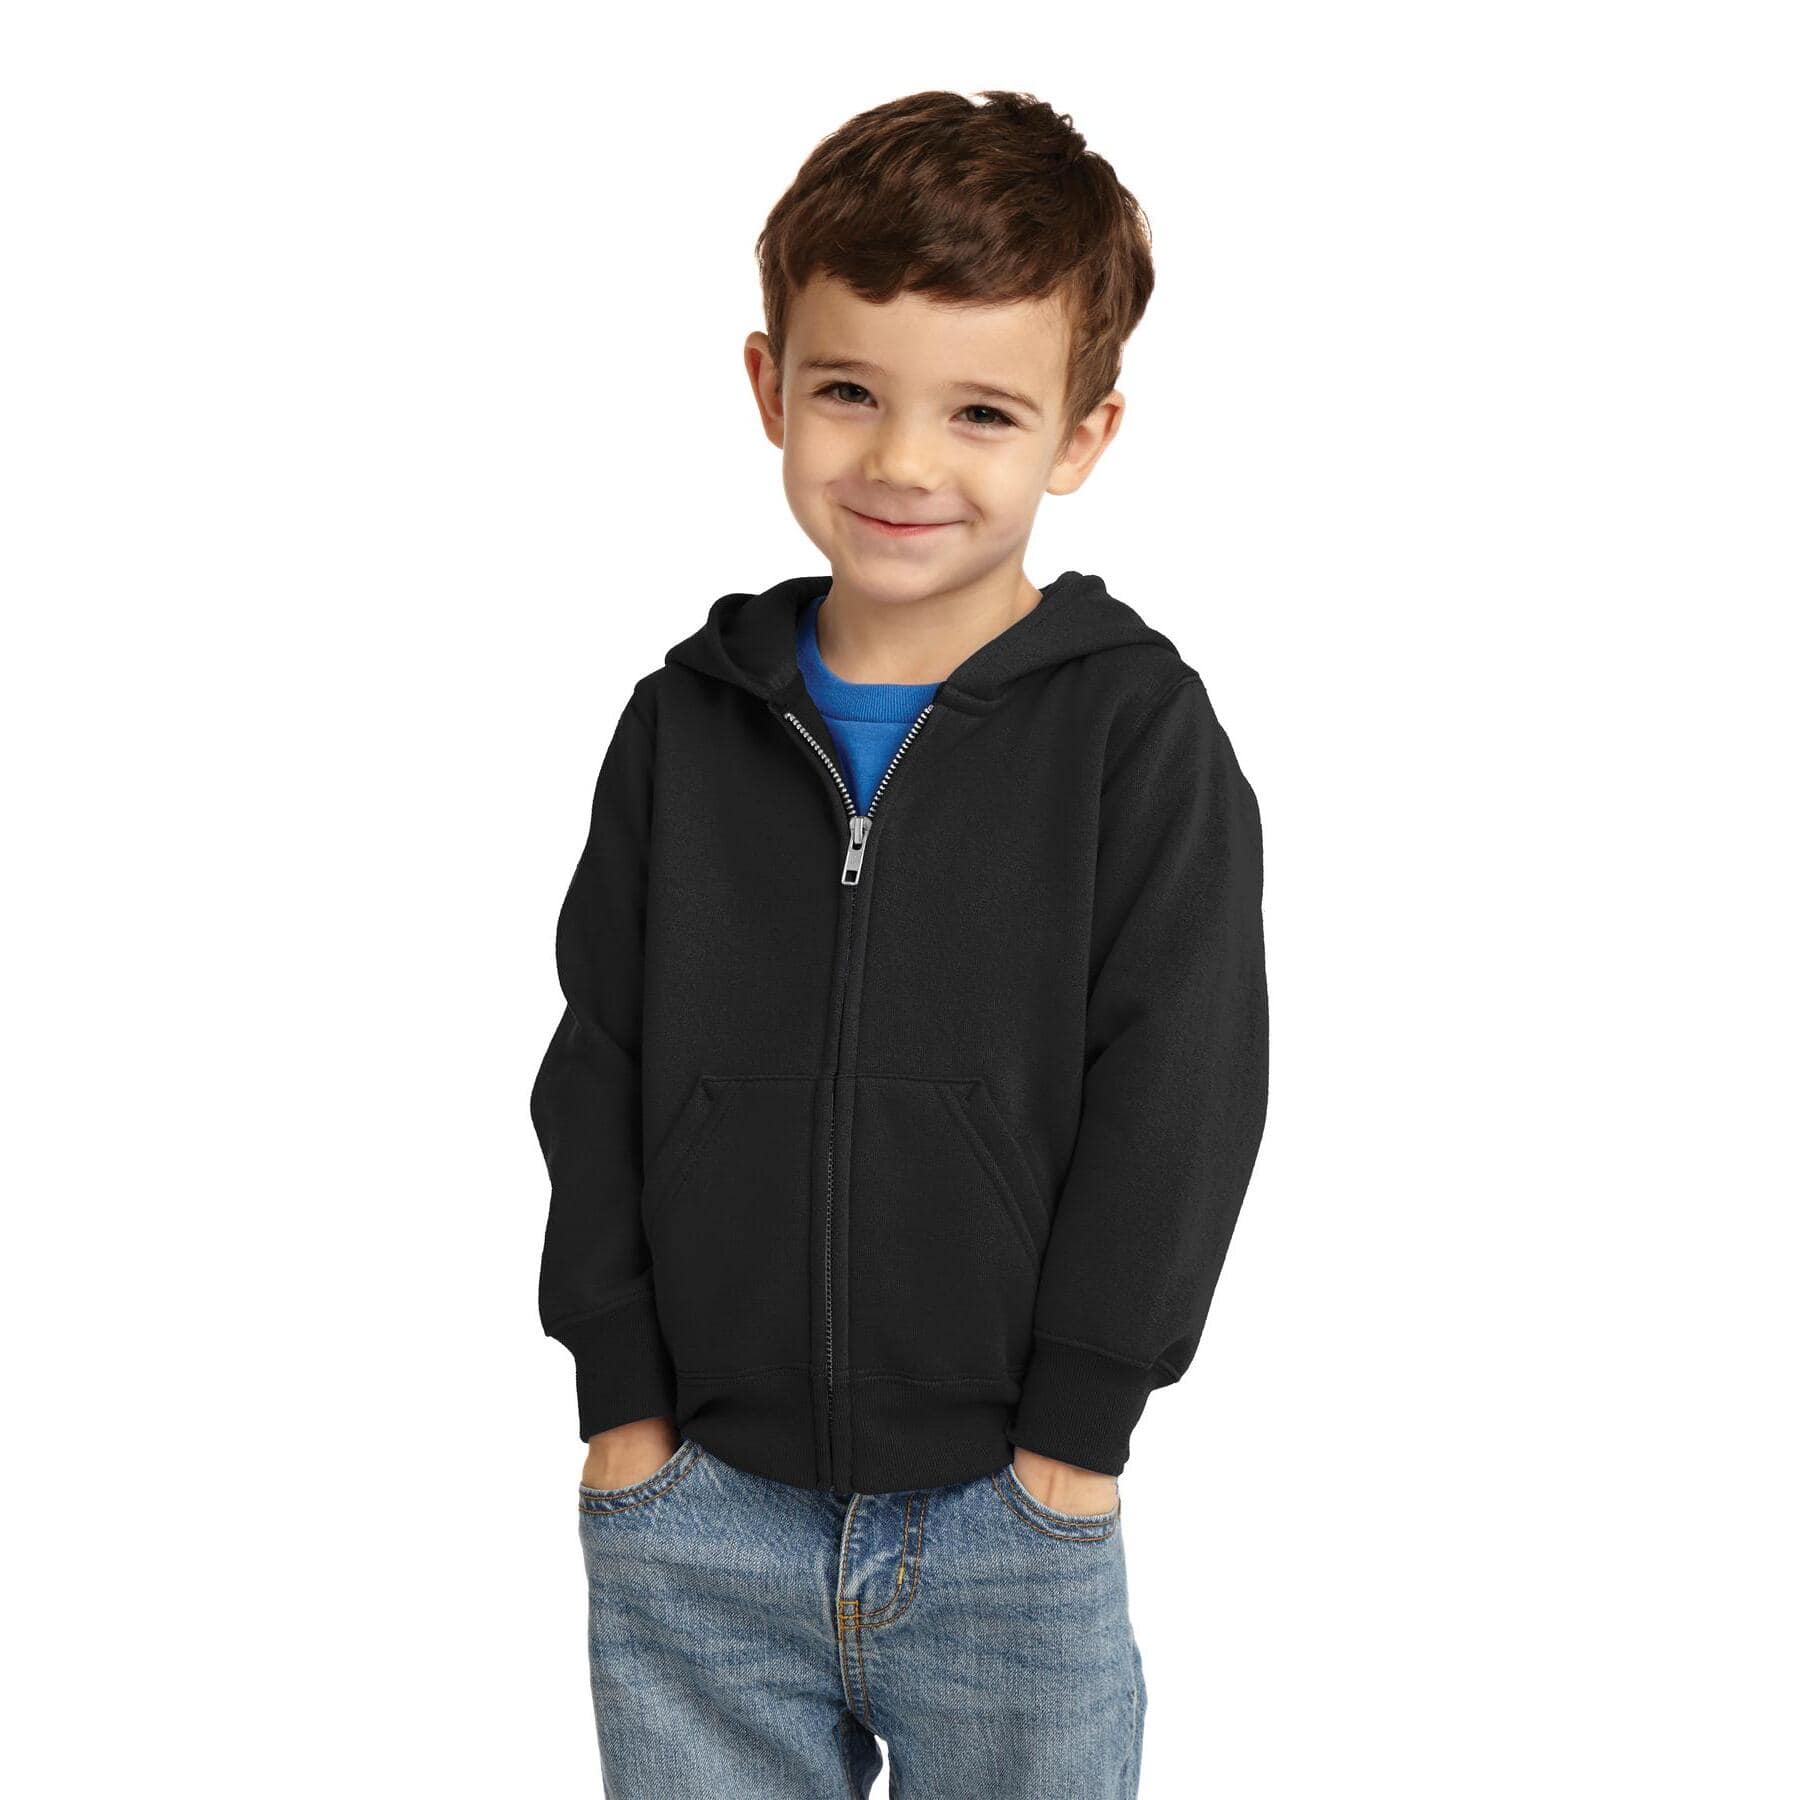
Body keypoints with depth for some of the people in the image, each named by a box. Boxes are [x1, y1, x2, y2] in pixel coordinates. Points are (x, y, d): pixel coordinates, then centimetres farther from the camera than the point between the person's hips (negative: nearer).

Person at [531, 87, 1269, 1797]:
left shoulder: (1139, 729, -6)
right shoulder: (688, 721, 3)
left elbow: (1176, 1097, -8)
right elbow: (596, 1066, 4)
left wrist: (1070, 1436, -9)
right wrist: (621, 1397, -1)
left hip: (1007, 1530, -2)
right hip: (692, 1523, 2)